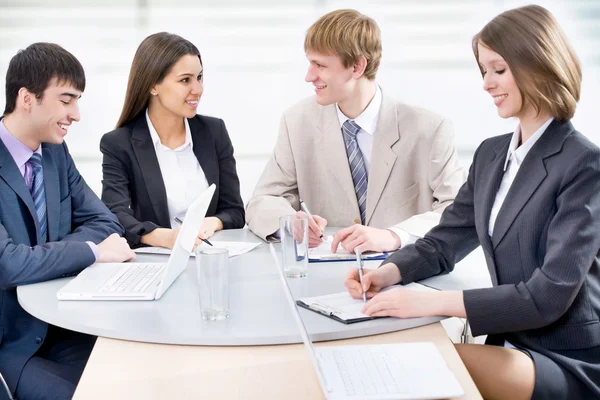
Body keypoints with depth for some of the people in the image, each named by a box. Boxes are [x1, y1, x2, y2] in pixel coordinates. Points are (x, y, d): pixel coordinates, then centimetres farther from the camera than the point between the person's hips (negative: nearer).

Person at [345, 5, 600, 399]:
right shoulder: (490, 155, 9)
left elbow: (549, 295, -22)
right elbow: (446, 240, 11)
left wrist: (432, 302, -29)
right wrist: (388, 272, -10)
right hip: (513, 344, 6)